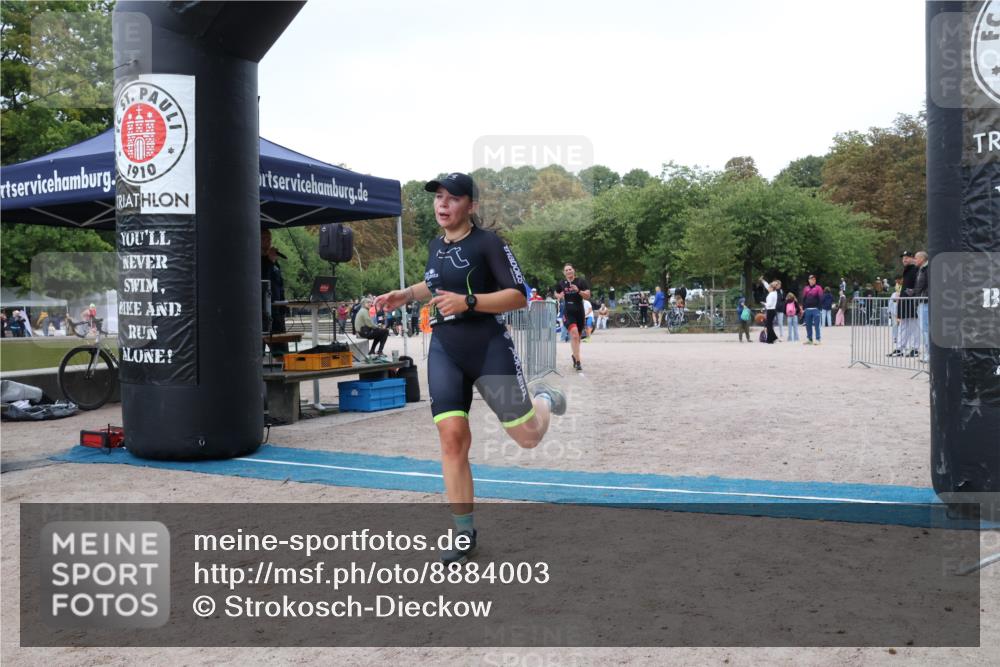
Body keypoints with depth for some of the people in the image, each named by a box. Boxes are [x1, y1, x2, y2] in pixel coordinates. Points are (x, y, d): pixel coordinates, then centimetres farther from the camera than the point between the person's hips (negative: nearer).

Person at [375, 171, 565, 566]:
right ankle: (465, 533, 5)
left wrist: (468, 301, -26)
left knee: (527, 437, 1)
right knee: (452, 437, -6)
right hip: (444, 349, 5)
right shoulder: (436, 245, 11)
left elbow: (519, 296, -15)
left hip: (488, 347, -5)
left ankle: (544, 398, 38)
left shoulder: (488, 243, -10)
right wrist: (405, 294, 15)